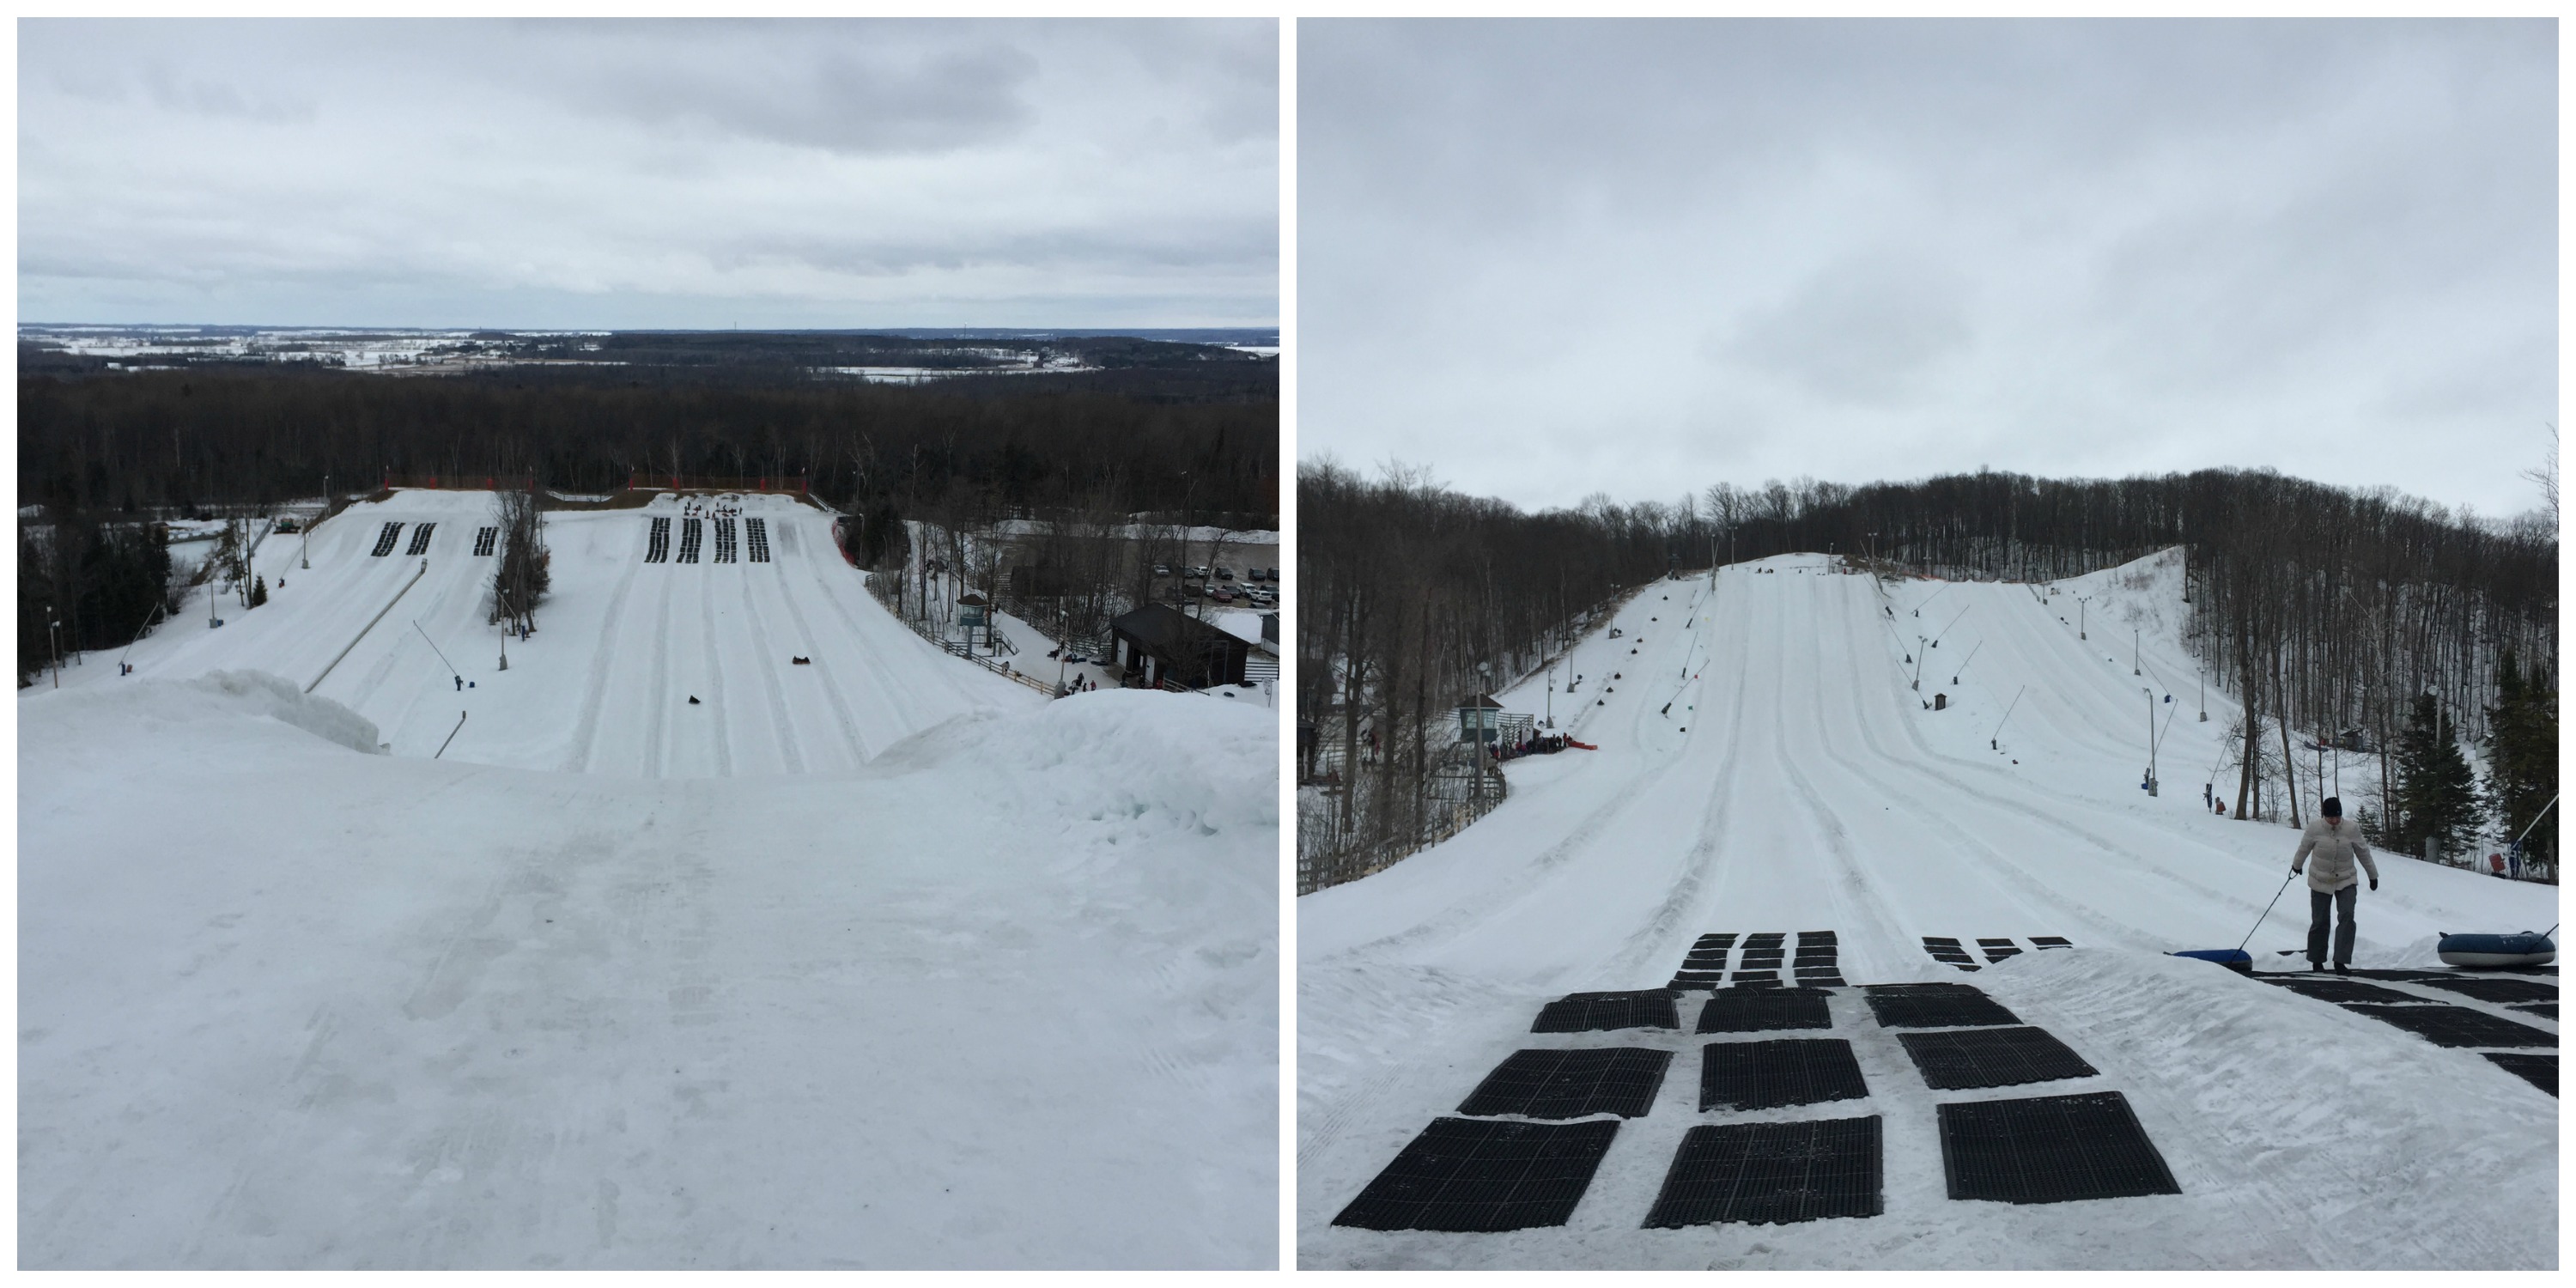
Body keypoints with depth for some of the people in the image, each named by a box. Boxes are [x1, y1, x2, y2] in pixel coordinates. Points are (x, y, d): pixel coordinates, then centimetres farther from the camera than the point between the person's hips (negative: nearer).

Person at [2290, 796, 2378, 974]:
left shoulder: (2352, 828, -13)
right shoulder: (2315, 827, -15)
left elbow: (2363, 853, 3)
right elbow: (2304, 848, 5)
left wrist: (2373, 875, 14)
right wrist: (2297, 866, 21)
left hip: (2346, 881, 0)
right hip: (2320, 881, 0)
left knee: (2347, 917, -17)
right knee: (2319, 921, 4)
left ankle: (2340, 962, -17)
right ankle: (2316, 961, 23)